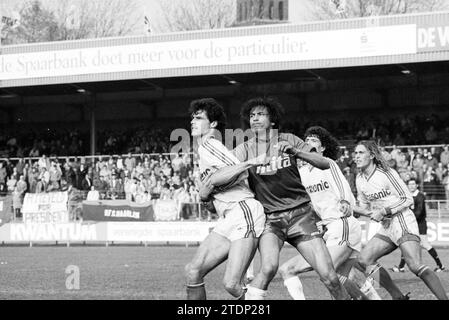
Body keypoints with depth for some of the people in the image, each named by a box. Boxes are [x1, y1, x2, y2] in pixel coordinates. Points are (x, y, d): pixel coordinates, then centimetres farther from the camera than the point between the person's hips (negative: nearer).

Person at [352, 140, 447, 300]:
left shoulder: (386, 173, -12)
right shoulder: (360, 179, 9)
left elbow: (407, 199, -12)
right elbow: (365, 207, 19)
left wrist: (384, 211, -18)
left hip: (403, 222, -8)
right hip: (386, 228, 8)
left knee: (415, 266, -24)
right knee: (362, 261, 0)